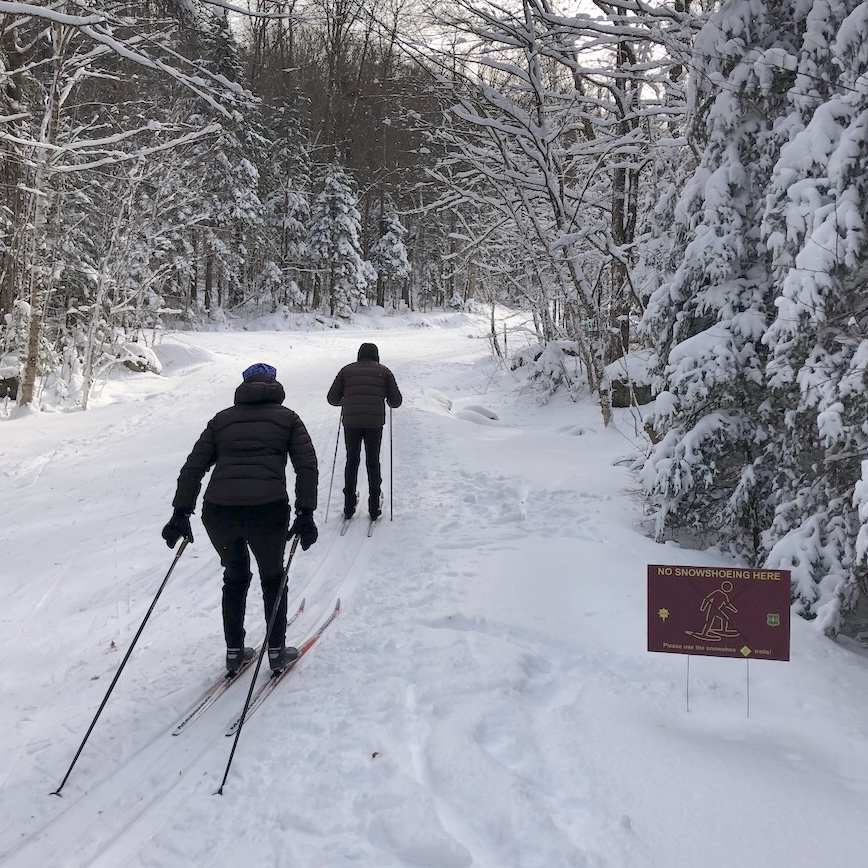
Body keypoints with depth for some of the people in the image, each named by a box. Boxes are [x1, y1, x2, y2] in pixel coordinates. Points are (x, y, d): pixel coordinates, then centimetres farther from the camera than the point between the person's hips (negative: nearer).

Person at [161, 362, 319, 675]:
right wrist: (305, 514, 0)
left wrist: (181, 514, 14)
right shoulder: (287, 418, 16)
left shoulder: (221, 419, 21)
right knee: (272, 577, 22)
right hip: (268, 509, -2)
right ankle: (276, 651, 28)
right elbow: (307, 465, 4)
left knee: (235, 576, 26)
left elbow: (193, 468, 14)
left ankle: (234, 652, 32)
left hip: (218, 511, 2)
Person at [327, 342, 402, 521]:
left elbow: (332, 399, 8)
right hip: (375, 423, -1)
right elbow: (396, 401, 5)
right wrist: (389, 402, 27)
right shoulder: (384, 371, 8)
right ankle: (374, 508, 15)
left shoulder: (347, 370, 9)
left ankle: (349, 506, 18)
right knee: (373, 462, 11)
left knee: (352, 461, 14)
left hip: (351, 423, 1)